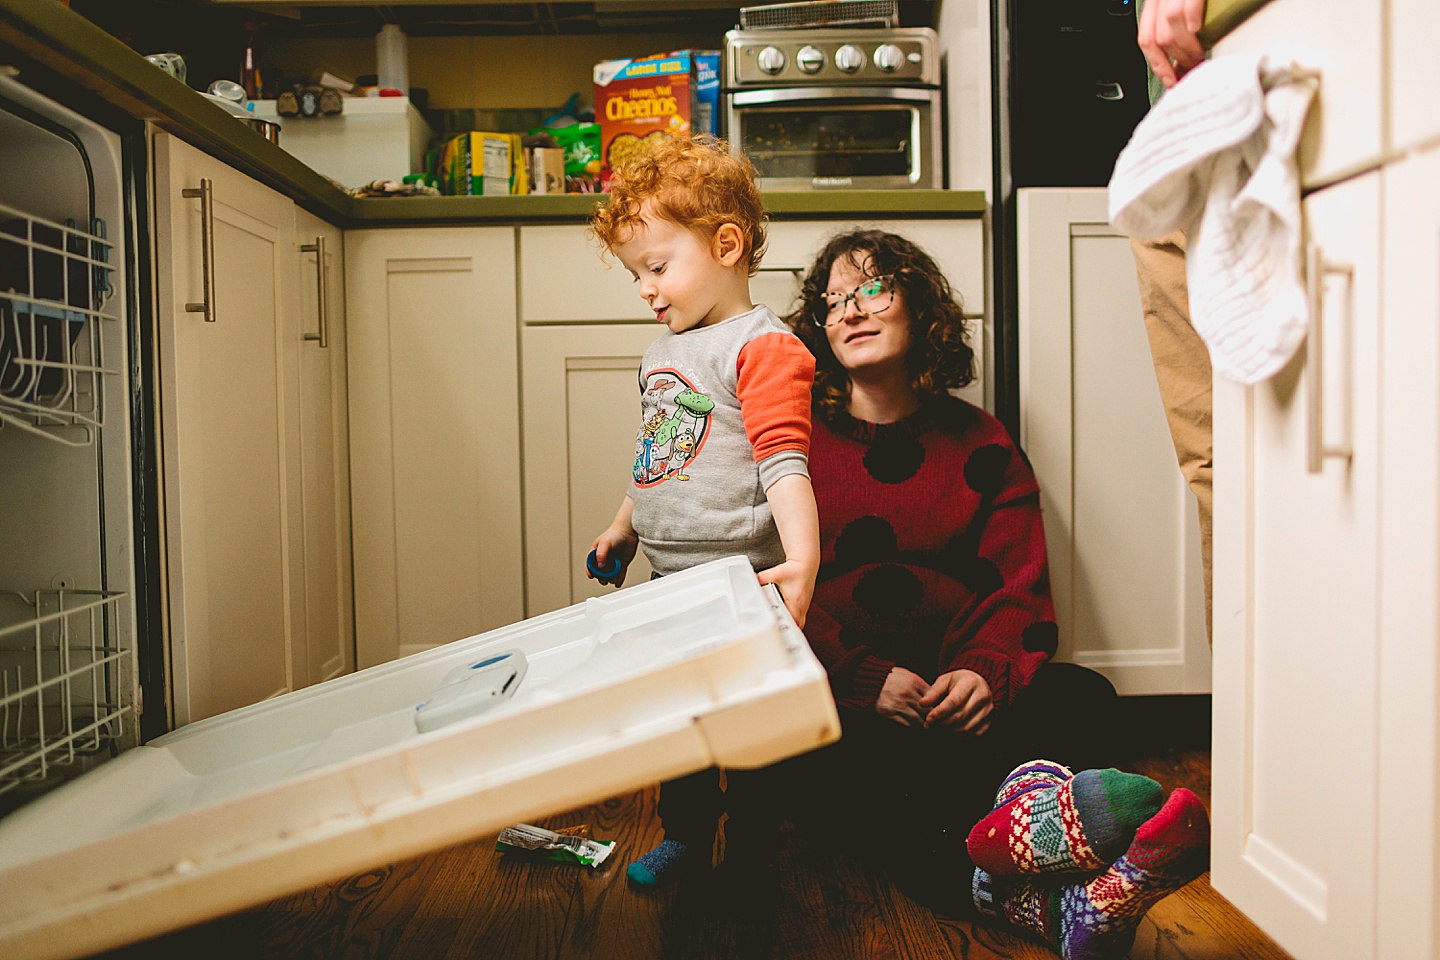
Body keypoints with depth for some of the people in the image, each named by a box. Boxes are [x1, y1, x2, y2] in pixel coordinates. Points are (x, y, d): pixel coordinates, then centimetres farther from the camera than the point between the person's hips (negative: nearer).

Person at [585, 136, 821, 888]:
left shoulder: (762, 347, -15)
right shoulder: (661, 351, 13)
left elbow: (784, 463, -24)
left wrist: (802, 558, -34)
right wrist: (624, 527, 26)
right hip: (669, 579, 9)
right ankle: (686, 835, 38)